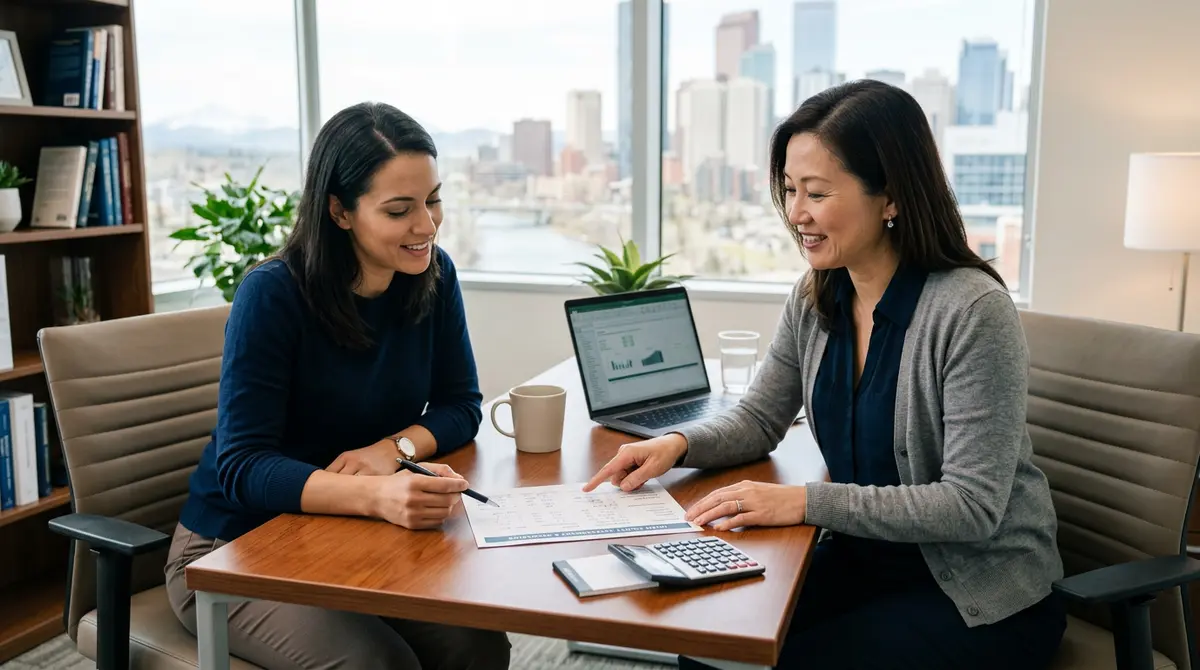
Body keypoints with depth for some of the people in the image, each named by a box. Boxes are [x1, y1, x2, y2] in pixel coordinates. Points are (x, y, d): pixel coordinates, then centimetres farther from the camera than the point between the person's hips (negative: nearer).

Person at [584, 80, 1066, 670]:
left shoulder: (972, 310, -22)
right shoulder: (815, 299, -3)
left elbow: (973, 505, -23)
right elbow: (758, 419, 8)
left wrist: (806, 501, -27)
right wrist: (679, 443, -12)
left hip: (980, 593, -5)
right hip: (862, 559, 5)